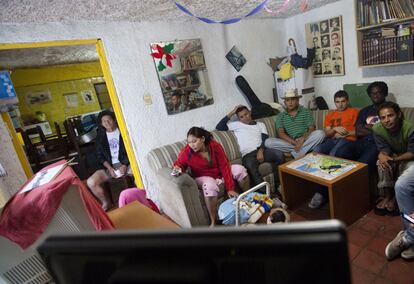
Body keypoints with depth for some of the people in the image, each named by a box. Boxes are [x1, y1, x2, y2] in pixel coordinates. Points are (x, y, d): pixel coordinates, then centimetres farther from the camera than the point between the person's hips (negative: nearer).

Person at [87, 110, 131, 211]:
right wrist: (110, 168, -11)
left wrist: (125, 165, -17)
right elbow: (100, 156, 6)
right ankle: (106, 202, 4)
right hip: (109, 166, 3)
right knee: (91, 182, -21)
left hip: (125, 162, -3)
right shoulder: (100, 136, 9)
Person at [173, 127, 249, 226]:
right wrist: (177, 168, -32)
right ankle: (213, 222, -24)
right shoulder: (187, 151, -22)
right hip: (203, 177, -3)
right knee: (210, 185, -38)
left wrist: (230, 188, -23)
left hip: (220, 173, 3)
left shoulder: (215, 146, -20)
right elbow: (179, 163, -5)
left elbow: (224, 166, -20)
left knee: (240, 169, -15)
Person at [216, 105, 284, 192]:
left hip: (262, 150, 3)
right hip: (247, 154, -2)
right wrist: (231, 113, 11)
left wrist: (260, 151, -12)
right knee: (251, 166, -38)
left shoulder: (260, 124, 25)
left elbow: (265, 140, 10)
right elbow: (219, 127, 9)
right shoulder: (236, 124, 21)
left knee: (280, 155, -28)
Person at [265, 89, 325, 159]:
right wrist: (295, 142, -20)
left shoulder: (305, 112, 10)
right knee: (268, 142, -25)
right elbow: (281, 133, -4)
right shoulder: (281, 116, 10)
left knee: (320, 133, -27)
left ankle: (296, 153, -28)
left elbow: (312, 129, 0)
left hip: (305, 141, 0)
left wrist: (303, 139, -21)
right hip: (289, 143, 1)